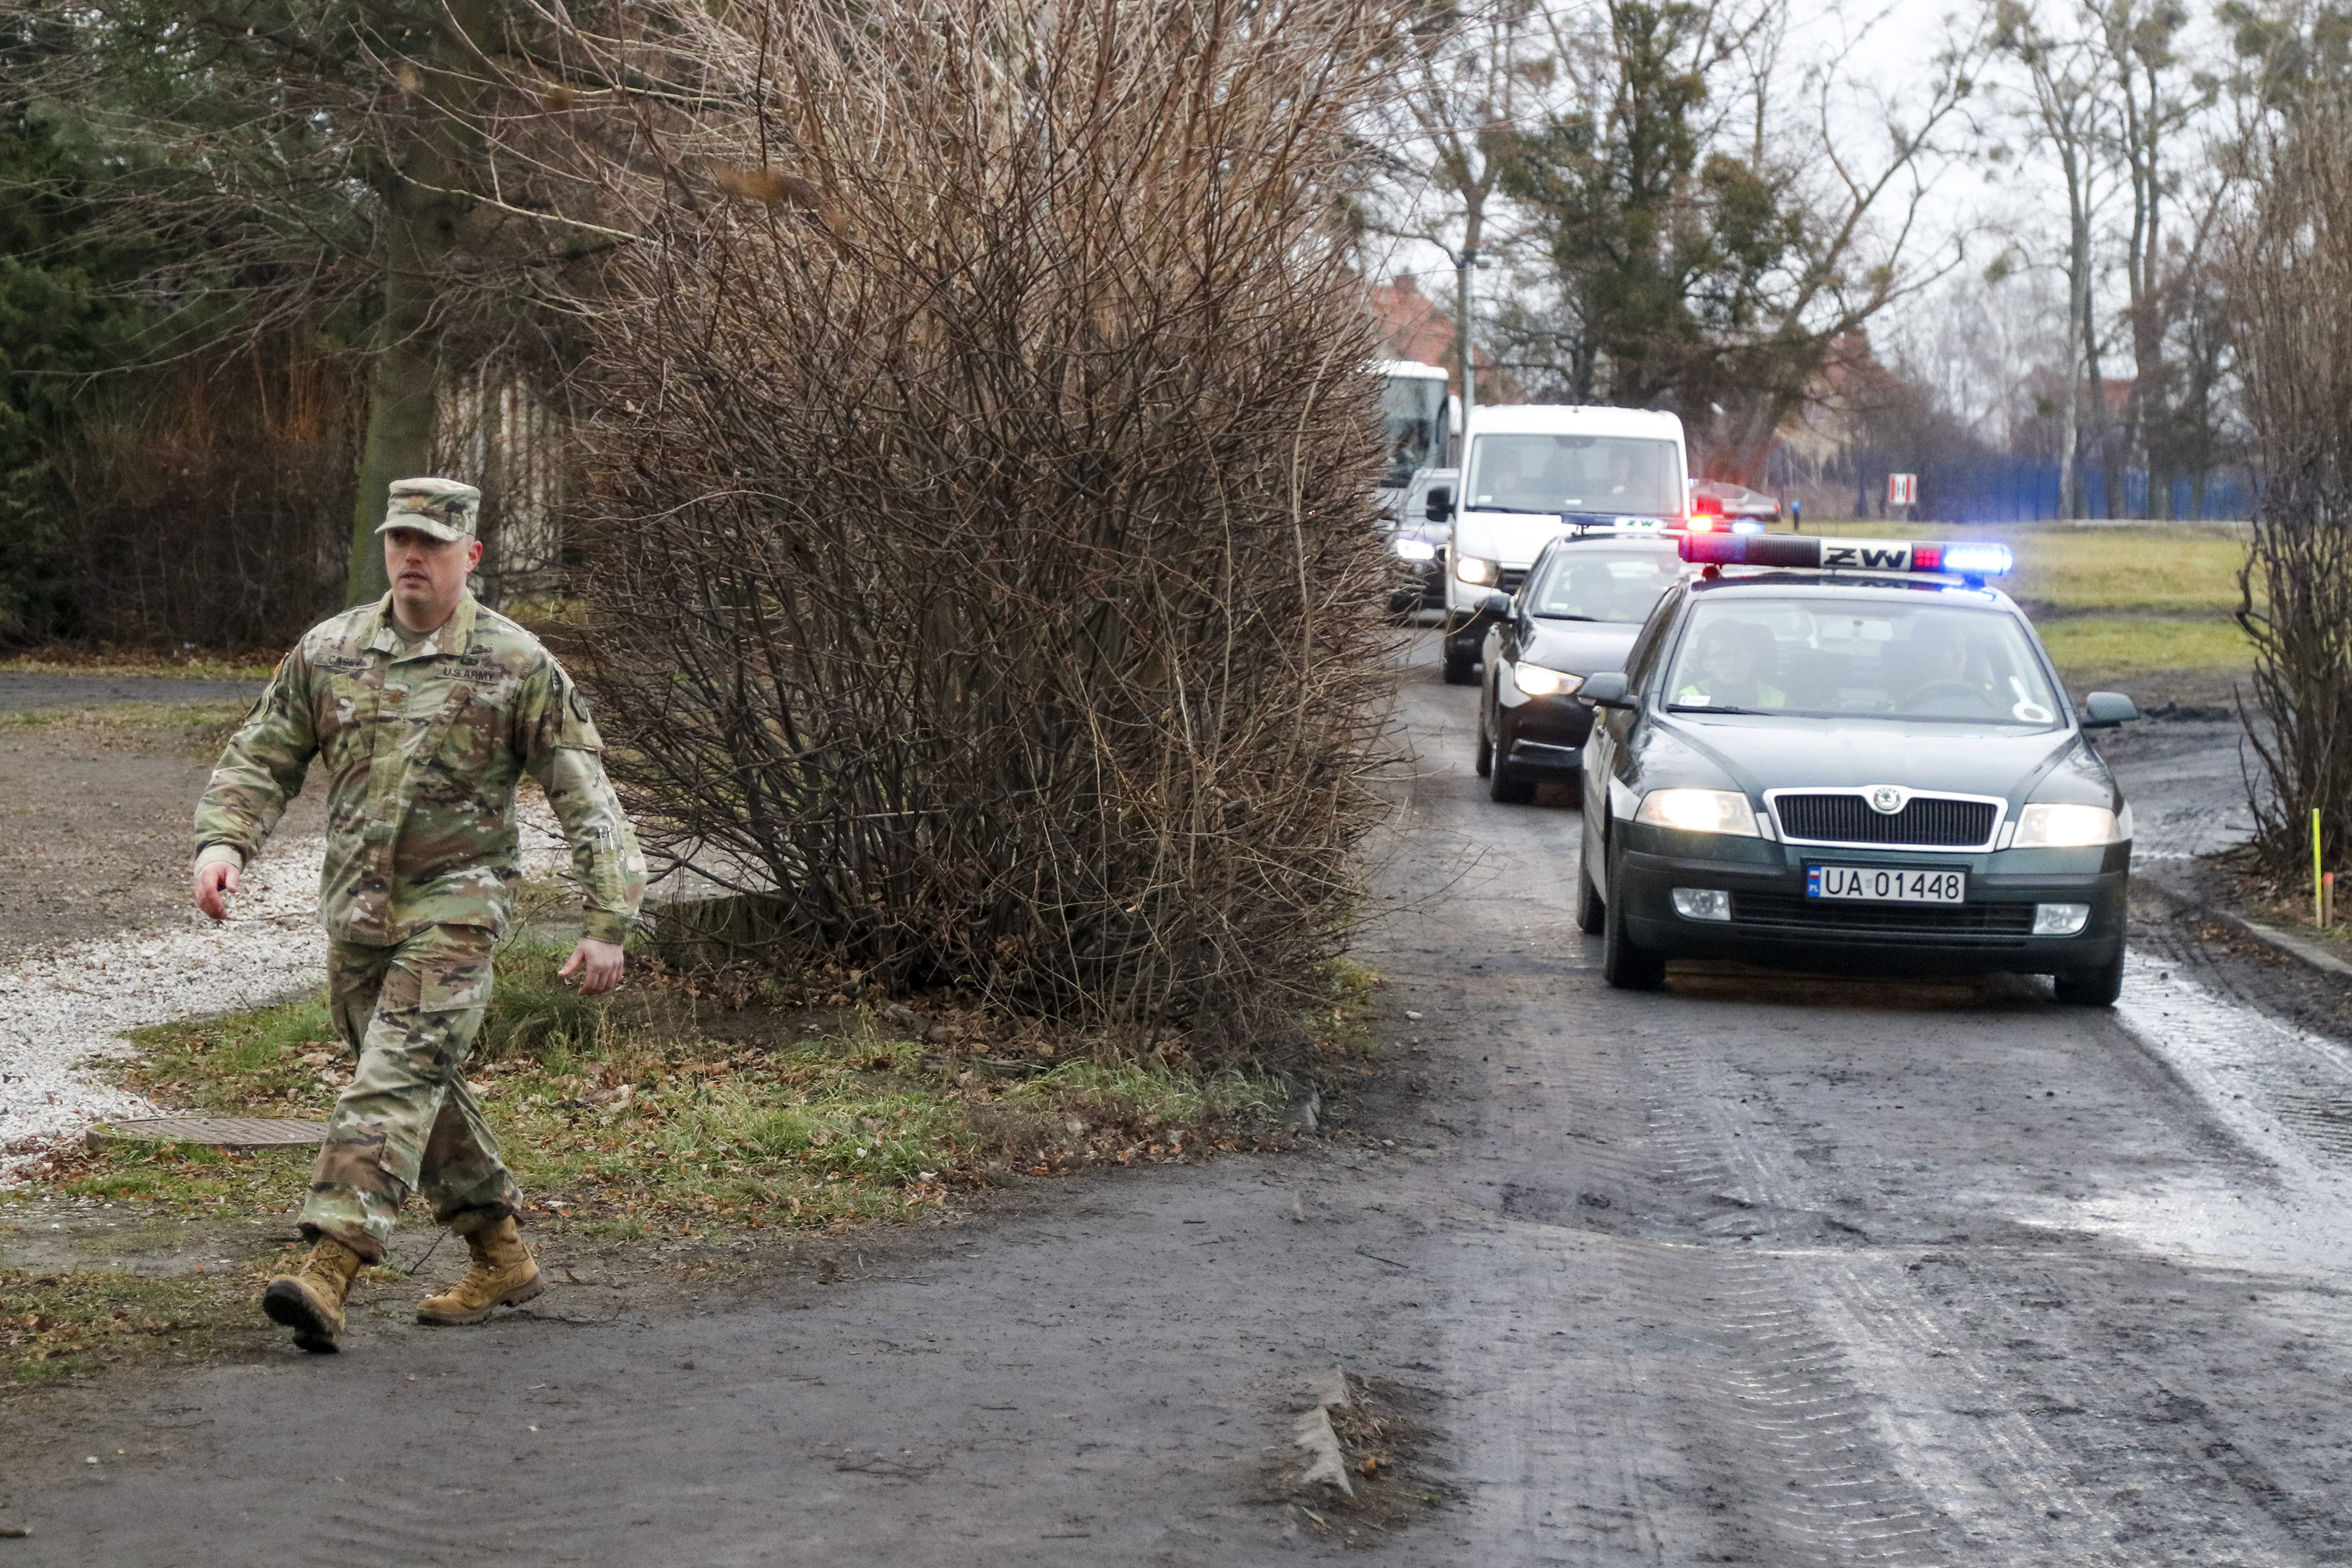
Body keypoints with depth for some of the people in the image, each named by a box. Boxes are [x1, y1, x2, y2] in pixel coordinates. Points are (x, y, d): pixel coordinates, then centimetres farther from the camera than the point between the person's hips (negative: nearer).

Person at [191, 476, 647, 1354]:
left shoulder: (516, 666, -4)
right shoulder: (327, 652, 7)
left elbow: (585, 799, -2)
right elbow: (261, 759, 10)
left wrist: (606, 923, -7)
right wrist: (223, 841, -9)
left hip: (455, 904, -5)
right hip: (354, 911, 6)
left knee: (397, 1077, -17)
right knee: (425, 1086, 13)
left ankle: (330, 1268, -27)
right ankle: (502, 1257, 26)